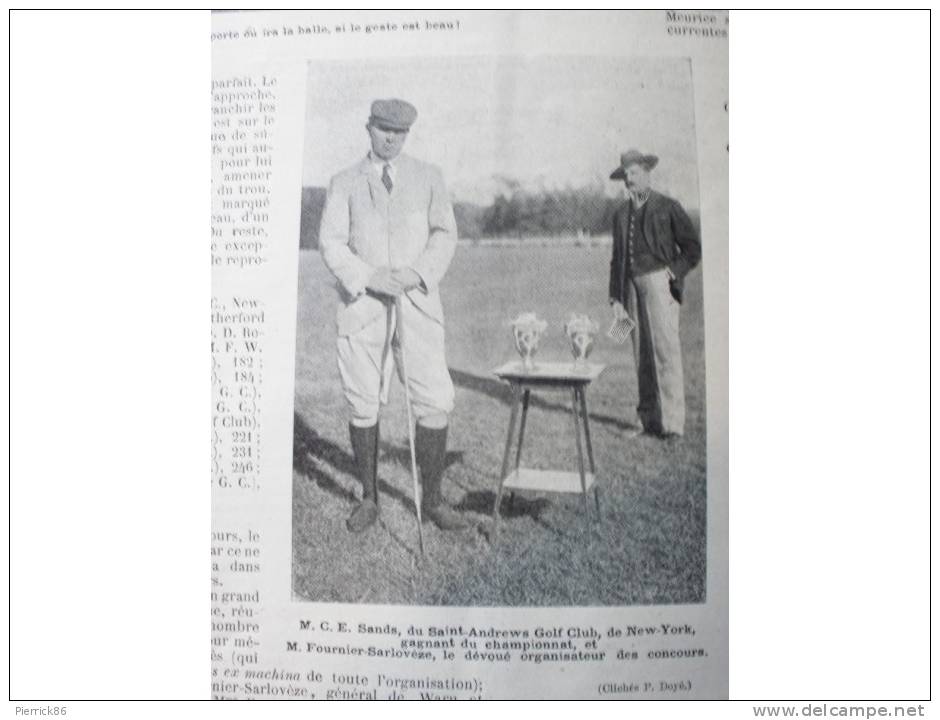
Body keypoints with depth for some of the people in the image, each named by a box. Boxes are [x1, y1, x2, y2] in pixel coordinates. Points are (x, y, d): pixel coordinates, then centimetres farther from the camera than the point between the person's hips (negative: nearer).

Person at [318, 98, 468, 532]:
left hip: (417, 305, 0)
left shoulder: (428, 178, 12)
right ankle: (369, 499, 19)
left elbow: (445, 234, 6)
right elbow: (331, 243, 1)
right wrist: (369, 277, -14)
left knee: (435, 403, -5)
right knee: (363, 406, 3)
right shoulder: (344, 183, 10)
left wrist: (418, 272, -11)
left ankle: (433, 500, 10)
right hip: (362, 306, 0)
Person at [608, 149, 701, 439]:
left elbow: (693, 249, 6)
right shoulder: (621, 214, 18)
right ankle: (649, 419, 8)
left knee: (665, 349, -11)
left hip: (659, 282, -5)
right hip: (632, 286, 5)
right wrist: (616, 298, 11)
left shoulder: (668, 207, 5)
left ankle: (672, 421, -8)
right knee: (642, 354, 4)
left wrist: (672, 272, -6)